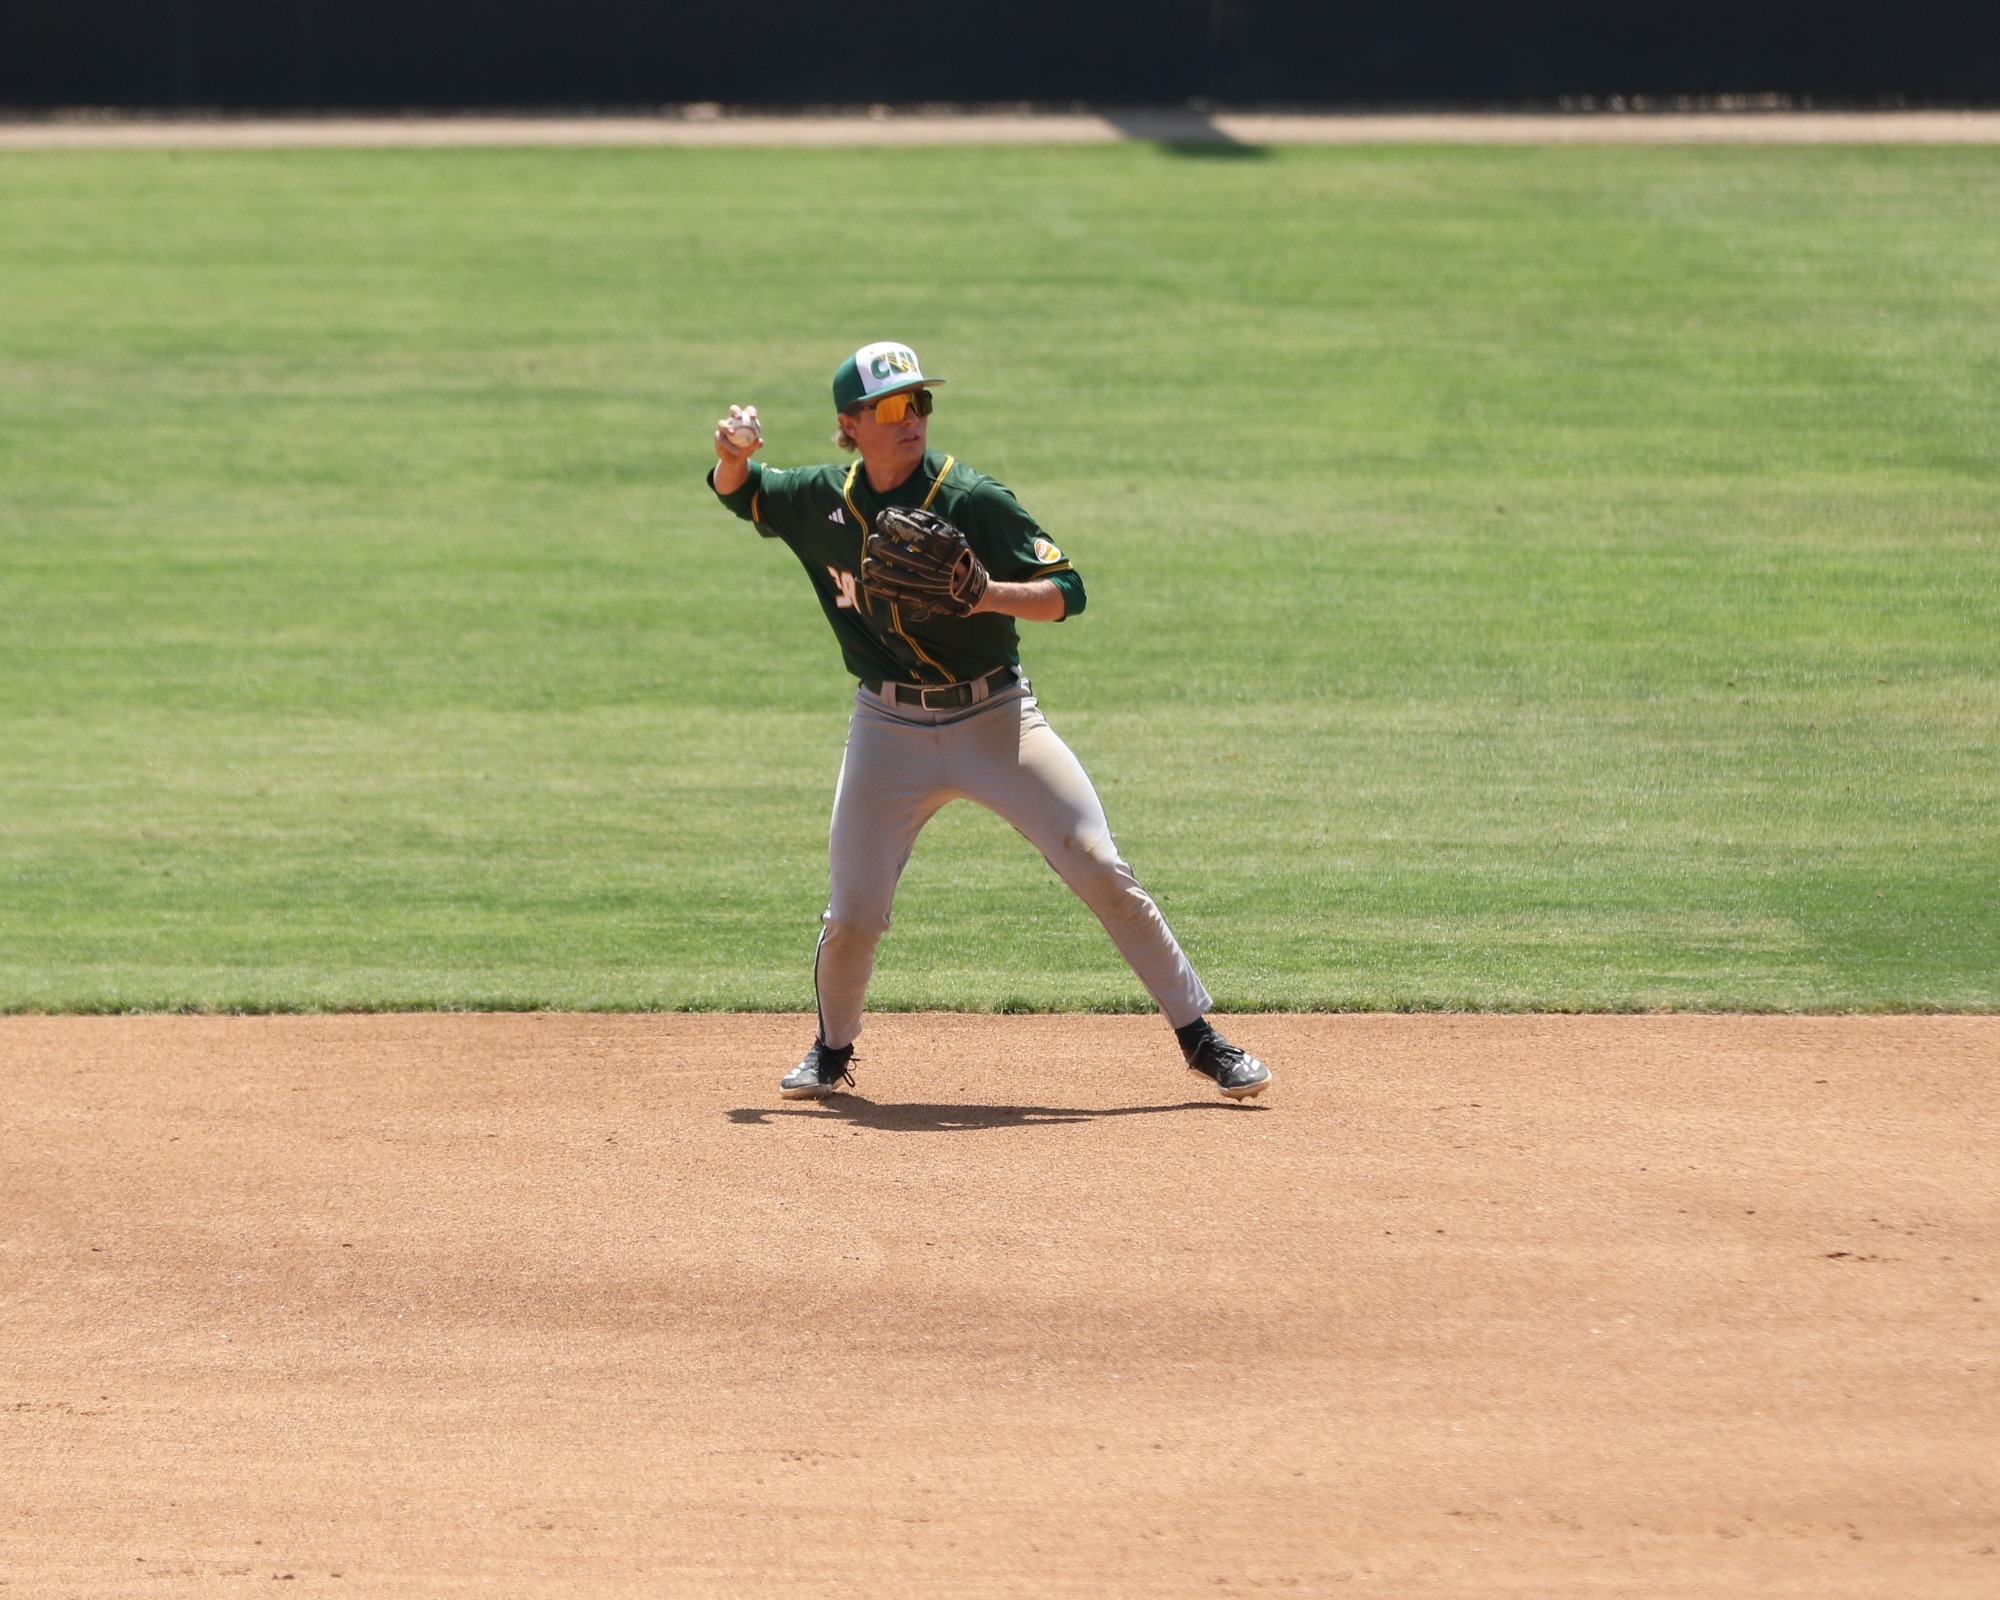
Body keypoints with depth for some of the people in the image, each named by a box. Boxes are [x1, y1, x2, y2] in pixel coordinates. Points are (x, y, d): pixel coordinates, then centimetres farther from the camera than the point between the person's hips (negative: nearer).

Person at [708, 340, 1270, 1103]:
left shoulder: (975, 501, -11)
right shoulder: (823, 499, 0)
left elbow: (1067, 592, -11)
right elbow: (737, 493, 17)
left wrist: (988, 595, -30)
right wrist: (733, 453, -6)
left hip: (995, 717, -2)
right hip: (888, 728, 2)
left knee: (1101, 871, -10)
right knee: (852, 916, -2)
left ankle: (1200, 1038, -1)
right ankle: (833, 1050, 27)